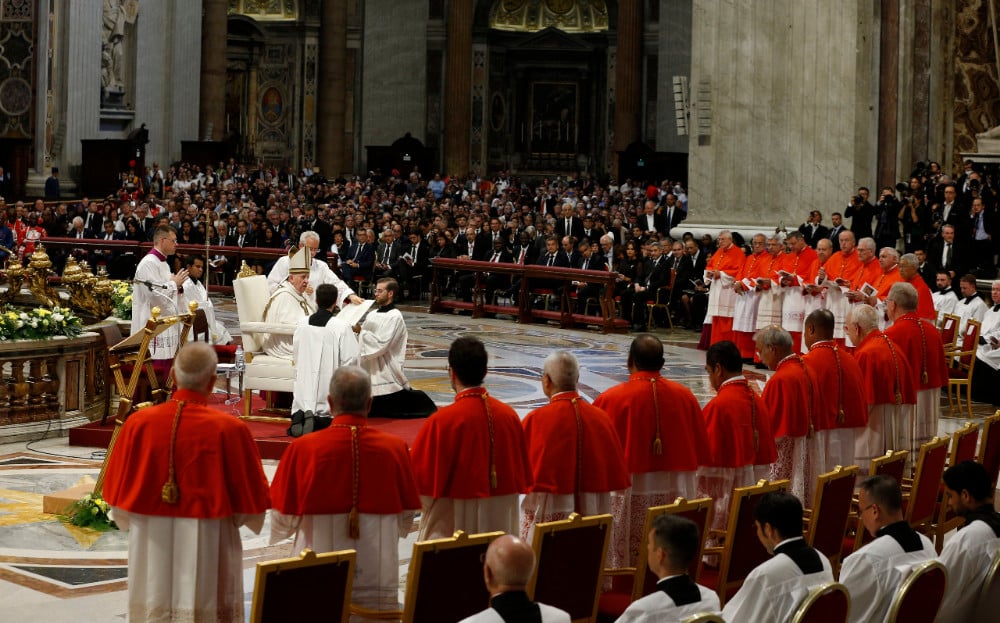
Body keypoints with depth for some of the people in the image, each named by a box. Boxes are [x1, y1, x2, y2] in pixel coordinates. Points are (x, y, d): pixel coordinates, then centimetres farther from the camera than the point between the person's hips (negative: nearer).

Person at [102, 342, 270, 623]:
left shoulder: (138, 423, -6)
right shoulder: (230, 430, -13)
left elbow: (117, 491, 5)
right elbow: (252, 496, -4)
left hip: (151, 546, 3)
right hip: (207, 548, -3)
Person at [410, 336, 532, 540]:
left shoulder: (441, 421, -16)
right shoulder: (509, 415, -2)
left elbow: (422, 476, -9)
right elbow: (522, 477, 7)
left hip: (452, 521, -5)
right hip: (500, 522, 5)